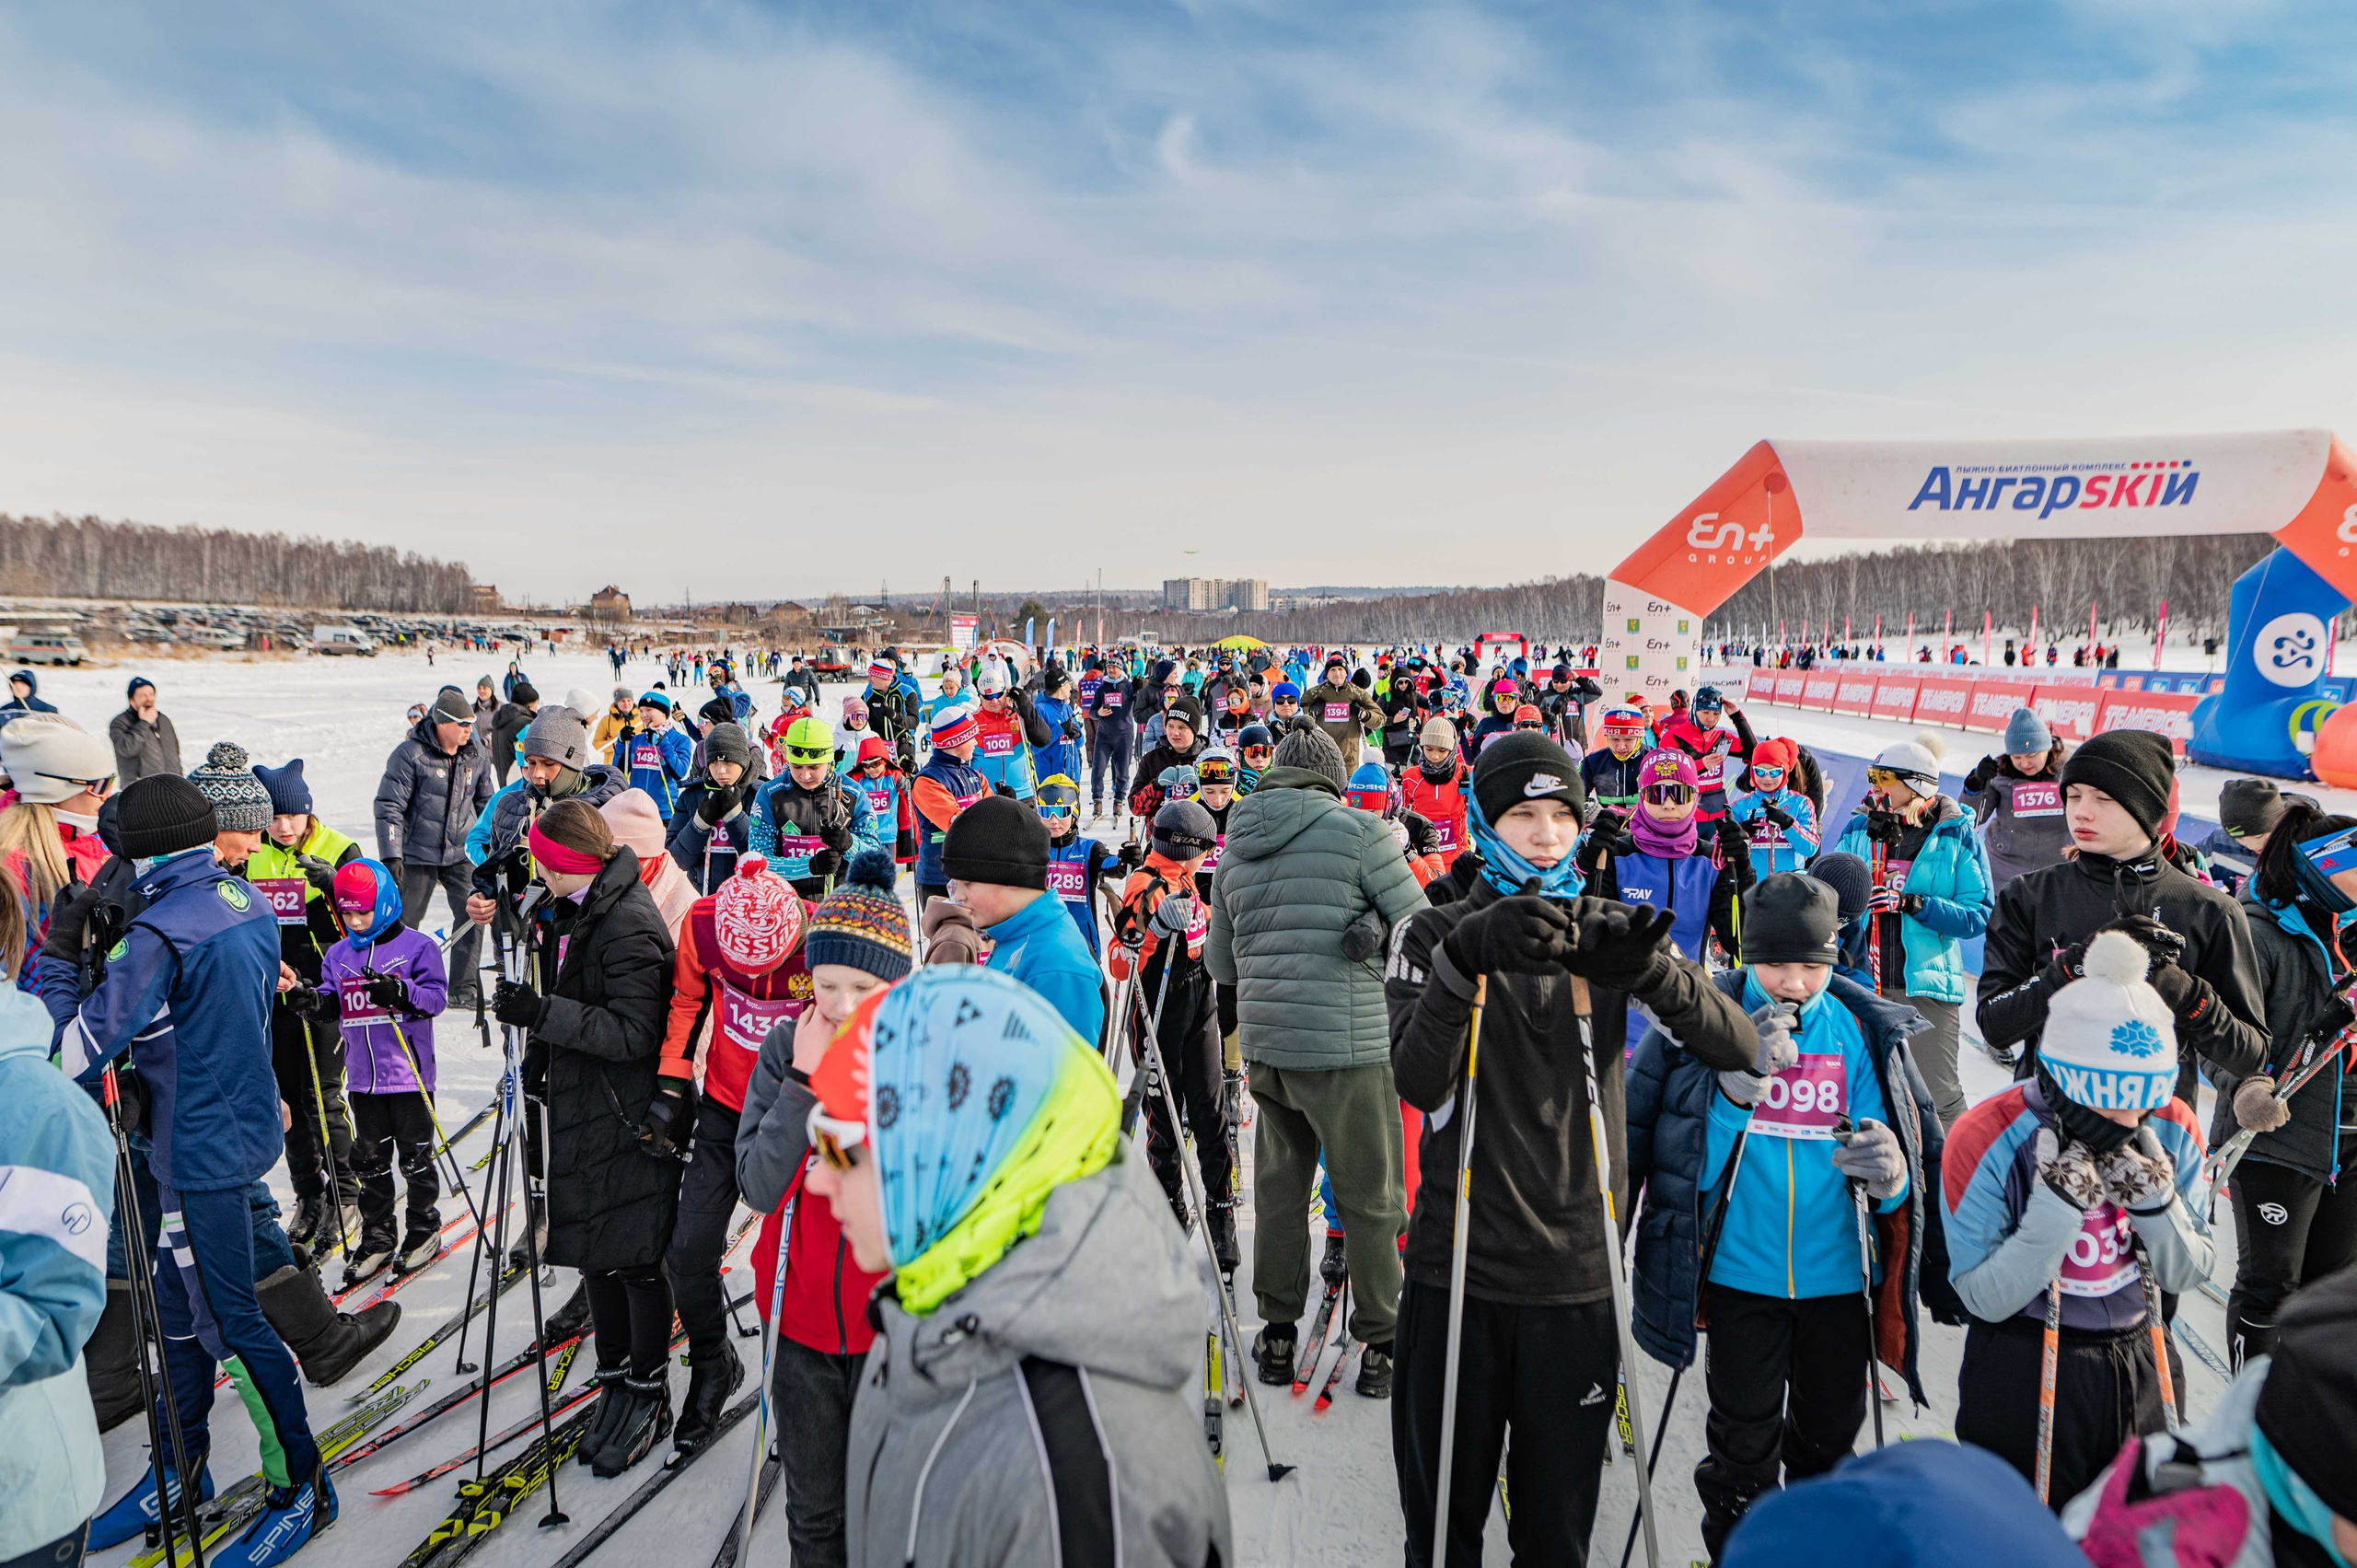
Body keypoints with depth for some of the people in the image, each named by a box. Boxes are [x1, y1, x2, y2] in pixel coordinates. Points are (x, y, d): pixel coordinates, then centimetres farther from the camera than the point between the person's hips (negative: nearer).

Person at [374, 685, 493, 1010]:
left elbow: (485, 803, 17)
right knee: (405, 924, 6)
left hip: (460, 853, 4)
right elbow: (389, 806, -10)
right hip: (417, 854, -4)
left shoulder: (476, 756, 4)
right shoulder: (410, 754, -12)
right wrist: (391, 856, -15)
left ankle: (462, 992, 5)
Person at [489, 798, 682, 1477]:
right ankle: (616, 1381, 32)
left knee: (634, 1258, 2)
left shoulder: (629, 924, -21)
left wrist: (542, 1013, -27)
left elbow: (635, 1034, -24)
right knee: (594, 1253, 17)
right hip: (580, 1111, 9)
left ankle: (648, 1395, 19)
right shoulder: (570, 911, 8)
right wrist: (535, 1058, 17)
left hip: (628, 1121, -9)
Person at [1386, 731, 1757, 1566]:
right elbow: (1417, 1083, -17)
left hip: (1578, 1276, 1)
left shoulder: (1607, 932, 3)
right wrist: (1467, 959, -31)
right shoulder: (1436, 933, -2)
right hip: (1456, 1273, -1)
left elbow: (1738, 1046, -7)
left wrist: (1649, 970, -25)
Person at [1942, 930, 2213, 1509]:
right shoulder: (1986, 1140, -23)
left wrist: (2155, 1203, -22)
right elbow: (1986, 1299, -20)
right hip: (2022, 1380, -4)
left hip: (2141, 1372, 4)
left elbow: (2188, 1275, -1)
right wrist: (2057, 1208, -32)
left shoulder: (2173, 1130, -10)